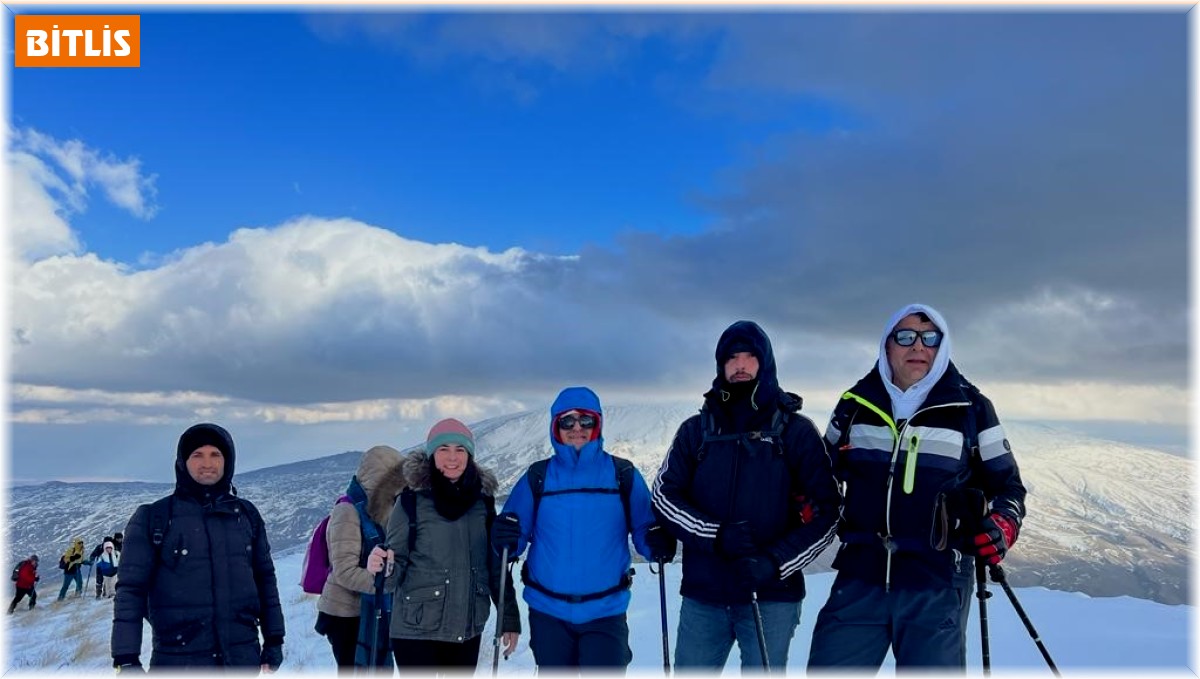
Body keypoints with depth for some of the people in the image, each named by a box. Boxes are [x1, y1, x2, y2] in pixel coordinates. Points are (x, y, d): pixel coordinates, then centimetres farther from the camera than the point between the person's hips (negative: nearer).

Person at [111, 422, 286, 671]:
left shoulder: (246, 514, 8)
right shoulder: (153, 518, -3)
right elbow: (131, 589, -4)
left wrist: (274, 639, 11)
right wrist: (126, 658, -10)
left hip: (242, 659, 3)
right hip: (179, 662, -3)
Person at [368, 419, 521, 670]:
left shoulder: (483, 502, 3)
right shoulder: (412, 501, -8)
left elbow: (496, 565, 10)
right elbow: (397, 569, -6)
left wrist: (509, 618, 10)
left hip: (468, 629, 4)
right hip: (416, 630, -4)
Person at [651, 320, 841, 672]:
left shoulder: (795, 430, 0)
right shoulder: (696, 430, 6)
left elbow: (827, 511, -2)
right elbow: (664, 494, 0)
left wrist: (775, 561, -16)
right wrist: (717, 535, -16)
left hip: (771, 596, -2)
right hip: (702, 595, 2)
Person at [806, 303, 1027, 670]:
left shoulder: (970, 408, 0)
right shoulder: (856, 404, 6)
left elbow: (1007, 485, 10)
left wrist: (1002, 526, -11)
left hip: (937, 585, -2)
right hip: (860, 578, 2)